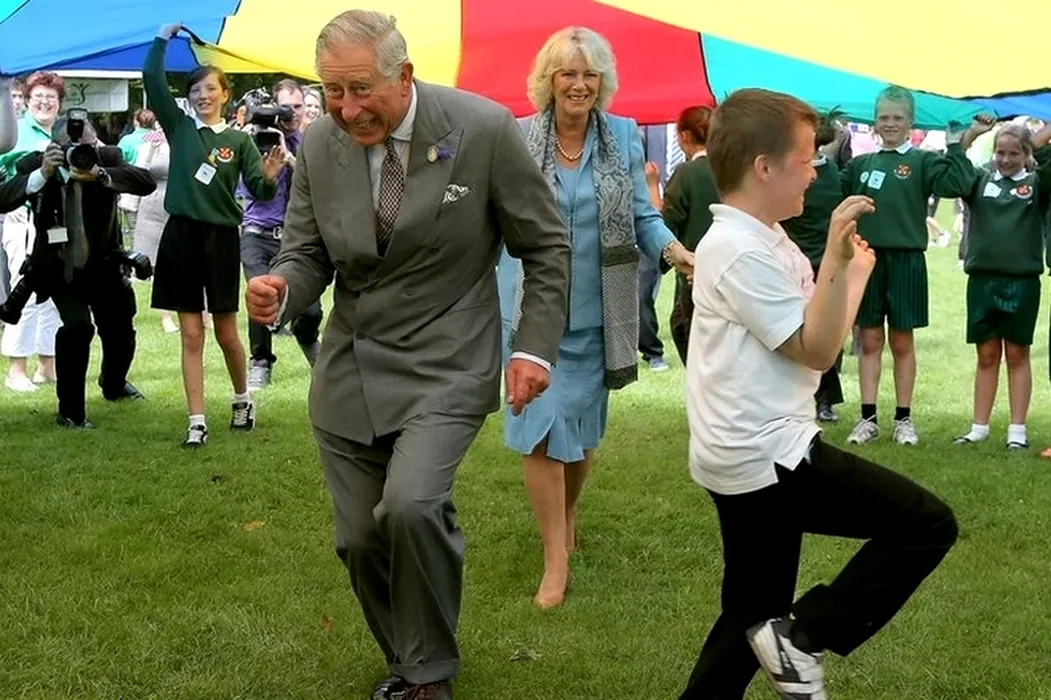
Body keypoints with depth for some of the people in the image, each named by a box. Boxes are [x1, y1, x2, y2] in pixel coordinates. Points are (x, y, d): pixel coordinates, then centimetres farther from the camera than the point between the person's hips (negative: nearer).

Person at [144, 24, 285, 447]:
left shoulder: (239, 141, 0)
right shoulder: (179, 126, 4)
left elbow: (259, 192, -7)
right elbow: (152, 80, -3)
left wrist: (270, 177, -27)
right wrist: (163, 38, -5)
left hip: (221, 238, -1)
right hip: (181, 236, 1)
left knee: (226, 332, 9)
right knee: (191, 334, 2)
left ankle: (242, 399, 33)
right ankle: (197, 422, 5)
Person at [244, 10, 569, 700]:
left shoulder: (484, 129, -13)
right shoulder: (319, 146, -3)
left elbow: (547, 247, -3)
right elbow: (309, 256, 4)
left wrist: (535, 347, -8)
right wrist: (281, 289, -18)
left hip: (444, 365, -4)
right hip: (350, 371, 5)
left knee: (410, 506, -25)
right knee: (361, 539, 7)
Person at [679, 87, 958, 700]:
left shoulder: (756, 243, 15)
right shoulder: (742, 252, -17)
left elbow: (816, 340, 20)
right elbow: (817, 351, -18)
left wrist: (854, 272, 24)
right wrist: (837, 259, -25)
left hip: (752, 460, 11)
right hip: (767, 459, -11)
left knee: (754, 615, 17)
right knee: (928, 525, -6)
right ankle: (803, 635, -4)